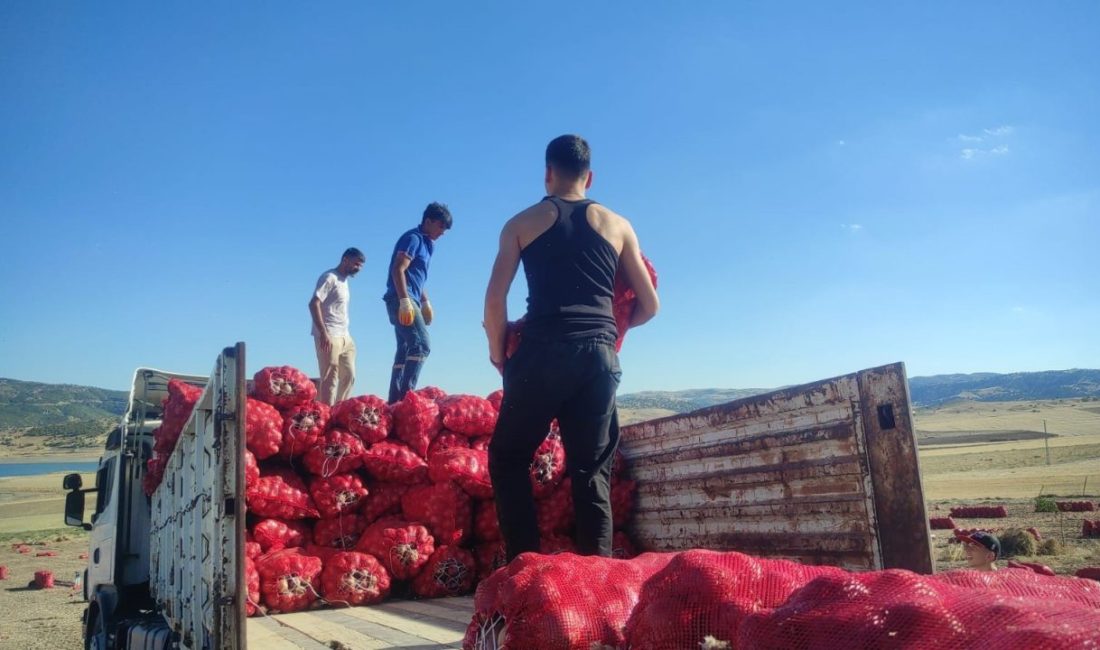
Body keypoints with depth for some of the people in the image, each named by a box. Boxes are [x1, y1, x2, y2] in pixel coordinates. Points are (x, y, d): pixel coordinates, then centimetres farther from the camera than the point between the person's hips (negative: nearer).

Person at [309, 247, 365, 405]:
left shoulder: (343, 281, 20)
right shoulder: (330, 277, -8)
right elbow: (314, 304, -17)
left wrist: (345, 333, 15)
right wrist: (323, 332, -23)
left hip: (344, 337, 9)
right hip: (329, 336, -9)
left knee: (349, 376, 9)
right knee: (330, 377, -10)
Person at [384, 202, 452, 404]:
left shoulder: (426, 243, 21)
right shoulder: (413, 238, -8)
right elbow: (398, 269, -18)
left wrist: (425, 302, 24)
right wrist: (405, 301, -26)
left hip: (409, 301, 10)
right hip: (402, 300, -10)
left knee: (405, 350, 7)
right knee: (421, 345, -19)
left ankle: (395, 399, 8)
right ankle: (406, 393, -23)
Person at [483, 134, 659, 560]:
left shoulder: (522, 223, 10)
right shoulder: (617, 225, 15)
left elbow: (495, 300, 1)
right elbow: (649, 306, 14)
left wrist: (498, 353, 15)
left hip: (542, 352, -2)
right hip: (600, 355, 2)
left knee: (508, 458, 12)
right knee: (592, 471, 10)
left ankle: (525, 562, 4)